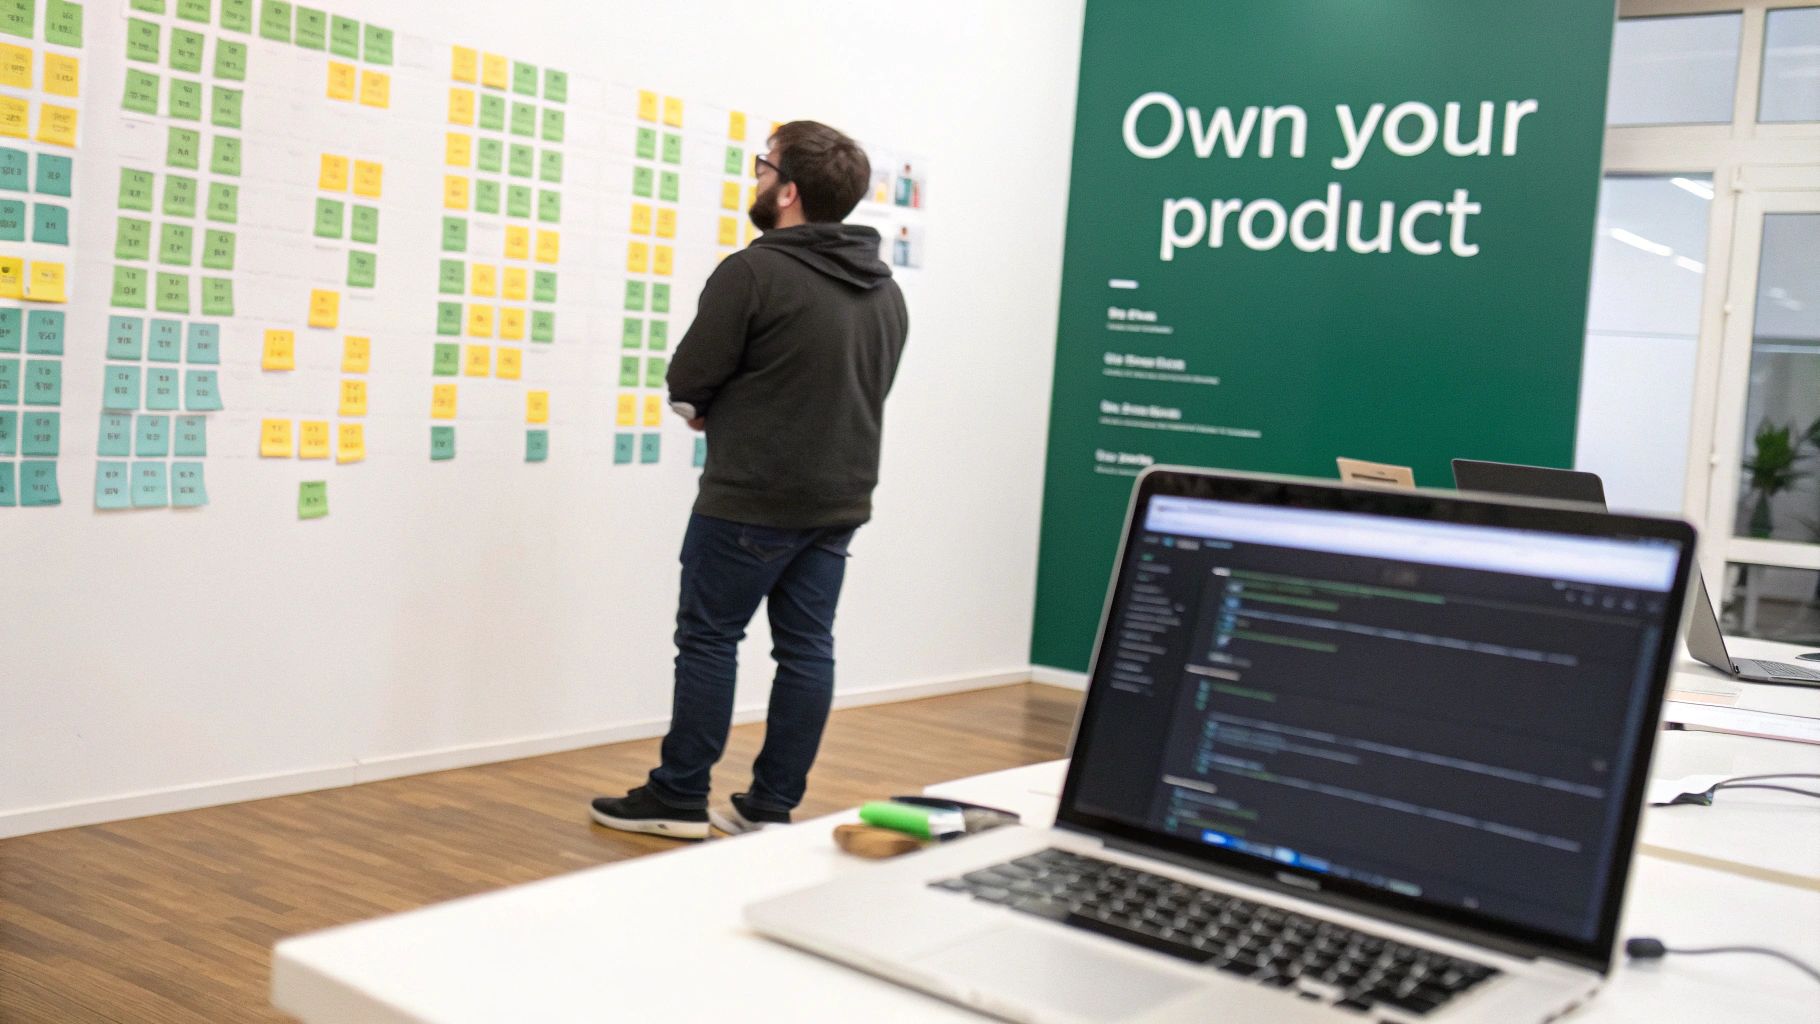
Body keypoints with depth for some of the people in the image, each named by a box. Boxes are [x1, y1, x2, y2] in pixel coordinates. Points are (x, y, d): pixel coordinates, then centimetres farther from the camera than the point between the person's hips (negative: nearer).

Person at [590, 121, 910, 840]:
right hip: (840, 497, 7)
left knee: (709, 639, 5)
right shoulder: (886, 291, 11)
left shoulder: (753, 273, -13)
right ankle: (772, 807, 16)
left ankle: (678, 800, 13)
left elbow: (687, 384, -12)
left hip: (753, 497, -7)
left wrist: (712, 412, 11)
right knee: (806, 647, 9)